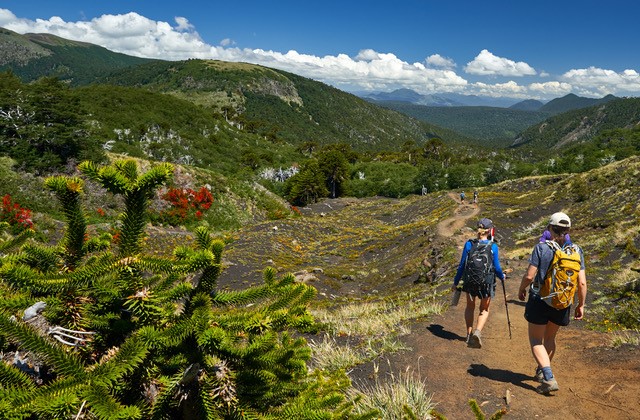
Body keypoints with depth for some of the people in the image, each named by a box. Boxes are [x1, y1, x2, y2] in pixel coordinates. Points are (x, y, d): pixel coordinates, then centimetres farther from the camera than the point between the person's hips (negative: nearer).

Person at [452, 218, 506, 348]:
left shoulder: (469, 244, -8)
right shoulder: (493, 247, -11)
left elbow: (462, 265, -4)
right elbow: (496, 267, -6)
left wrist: (456, 282, 6)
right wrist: (502, 276, 17)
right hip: (487, 283, -1)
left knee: (470, 307, 23)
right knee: (484, 310, 18)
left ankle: (469, 334, 28)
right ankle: (477, 332, -5)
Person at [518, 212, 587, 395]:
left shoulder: (541, 247, -12)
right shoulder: (576, 251, -3)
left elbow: (529, 275, -14)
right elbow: (582, 282, -5)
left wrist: (521, 290, 5)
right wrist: (581, 305, 7)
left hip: (539, 300, -4)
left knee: (536, 340, 9)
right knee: (550, 337, 25)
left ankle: (549, 379, -6)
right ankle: (541, 372, 40)